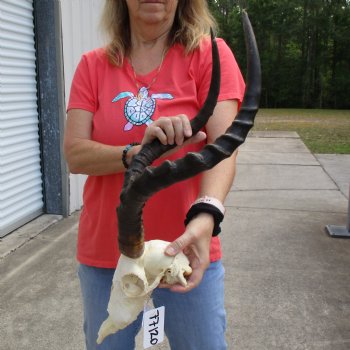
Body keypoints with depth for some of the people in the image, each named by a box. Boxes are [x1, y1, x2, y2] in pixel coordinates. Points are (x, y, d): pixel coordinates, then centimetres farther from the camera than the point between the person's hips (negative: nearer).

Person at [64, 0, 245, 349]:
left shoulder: (209, 54, -4)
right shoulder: (93, 65, 3)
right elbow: (74, 154, -8)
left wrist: (205, 218, -35)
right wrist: (137, 153, -27)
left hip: (184, 253, -2)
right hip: (104, 254, 3)